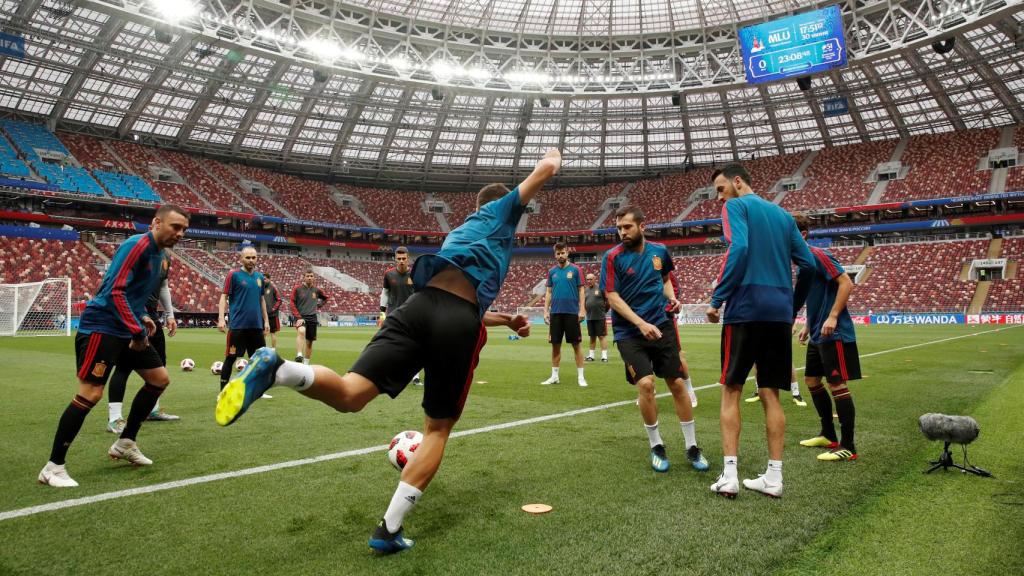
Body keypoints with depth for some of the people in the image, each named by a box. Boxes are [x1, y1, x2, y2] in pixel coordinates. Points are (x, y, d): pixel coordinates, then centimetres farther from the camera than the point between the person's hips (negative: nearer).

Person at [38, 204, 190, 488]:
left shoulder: (160, 255, 12)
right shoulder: (137, 245, -17)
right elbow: (115, 291, -23)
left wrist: (142, 317, 9)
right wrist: (137, 331, -23)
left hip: (127, 330, 10)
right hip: (101, 327, -10)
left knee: (160, 378, 10)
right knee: (91, 393, -12)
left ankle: (125, 444, 21)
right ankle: (53, 467, -1)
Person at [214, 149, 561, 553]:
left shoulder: (462, 231, 41)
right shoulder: (501, 212, 24)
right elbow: (546, 169, 23)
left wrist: (507, 320, 45)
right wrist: (554, 158, 47)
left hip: (422, 305, 5)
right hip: (460, 324, -5)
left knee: (348, 395, -8)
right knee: (439, 427, 10)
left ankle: (277, 369, -38)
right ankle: (389, 530, 5)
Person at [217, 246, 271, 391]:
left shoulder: (259, 276, 10)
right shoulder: (234, 274, -4)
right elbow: (224, 297, -6)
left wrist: (266, 320, 15)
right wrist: (221, 318, -16)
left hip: (256, 325, 5)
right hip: (238, 324, -5)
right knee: (231, 357, 2)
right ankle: (223, 391, 13)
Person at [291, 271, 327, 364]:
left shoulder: (316, 290, 8)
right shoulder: (297, 289, -2)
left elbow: (325, 298, 27)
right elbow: (293, 304, -4)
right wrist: (298, 317, -13)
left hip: (312, 318, 4)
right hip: (301, 317, -4)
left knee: (309, 342, 7)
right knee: (301, 331, -34)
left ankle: (306, 363, 20)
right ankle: (299, 355, -41)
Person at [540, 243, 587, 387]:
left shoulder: (575, 269, 0)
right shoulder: (552, 271, 9)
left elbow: (581, 290, -1)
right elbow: (549, 292, 12)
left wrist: (582, 309, -9)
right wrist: (546, 310, 4)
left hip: (572, 312, -3)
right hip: (555, 312, 3)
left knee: (576, 344, 1)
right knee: (555, 344, 7)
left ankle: (580, 376, 7)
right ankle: (554, 376, 16)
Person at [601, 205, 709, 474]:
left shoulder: (659, 250, 4)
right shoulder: (613, 257, -8)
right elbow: (612, 297, -12)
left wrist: (671, 298, 2)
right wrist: (641, 324, -21)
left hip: (662, 326, 3)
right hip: (629, 332, -3)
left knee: (677, 383, 3)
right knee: (645, 384, -16)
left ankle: (692, 447, 19)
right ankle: (656, 446, 7)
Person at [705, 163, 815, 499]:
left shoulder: (736, 206, 1)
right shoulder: (782, 214, 20)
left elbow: (739, 249, -17)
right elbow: (808, 264, 15)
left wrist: (716, 299, -13)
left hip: (746, 308, -6)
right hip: (780, 311, 6)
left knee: (731, 390, 1)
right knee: (770, 394, 9)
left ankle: (729, 475, -4)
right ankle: (773, 477, 8)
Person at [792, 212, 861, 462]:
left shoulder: (818, 255, -14)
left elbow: (846, 283, -20)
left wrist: (832, 317, -24)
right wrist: (808, 326, 20)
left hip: (834, 334, -10)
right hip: (817, 335, 10)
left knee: (837, 385, -6)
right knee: (812, 380, 15)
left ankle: (848, 447, 2)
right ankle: (828, 436, 27)